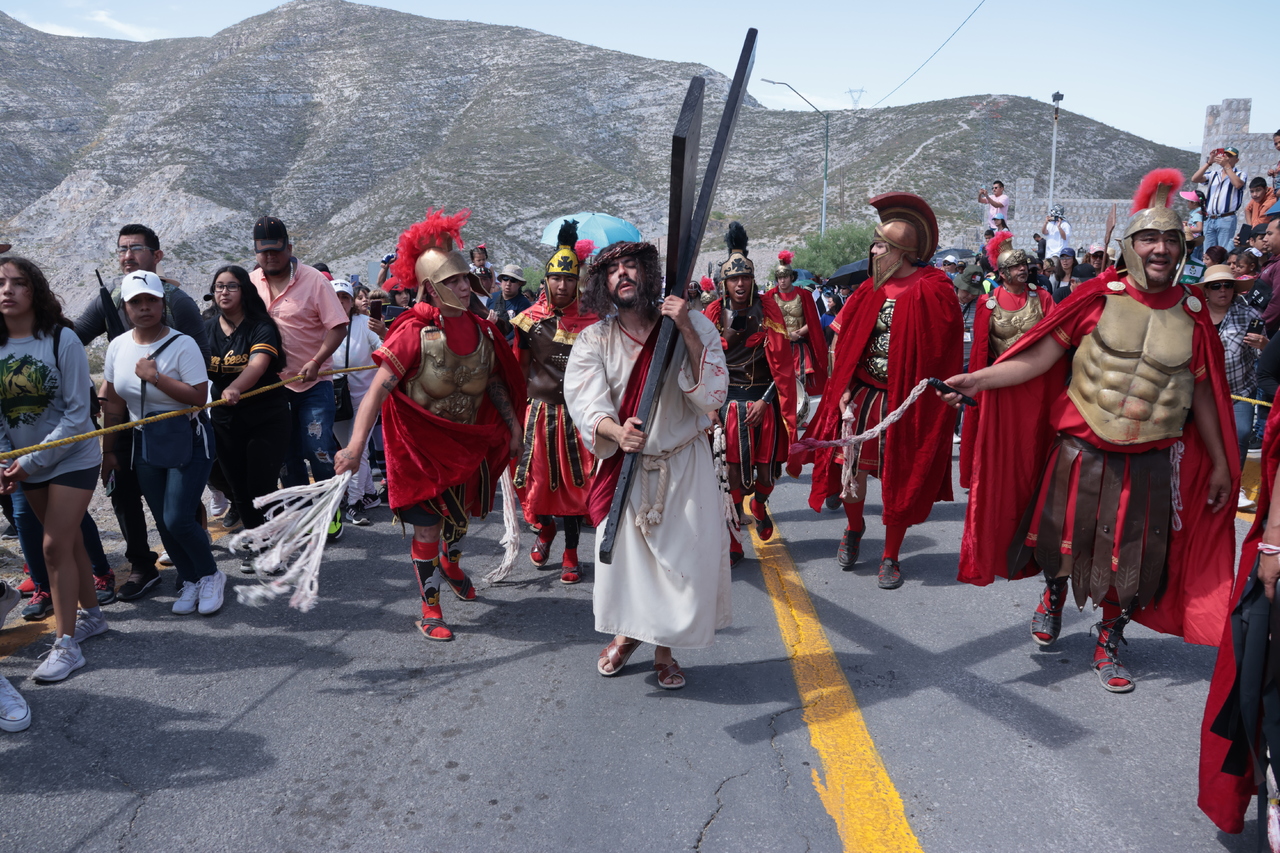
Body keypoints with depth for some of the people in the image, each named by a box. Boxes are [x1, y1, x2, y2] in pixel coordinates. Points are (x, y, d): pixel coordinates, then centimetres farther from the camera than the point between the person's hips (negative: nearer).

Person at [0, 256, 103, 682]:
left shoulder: (61, 339, -15)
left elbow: (77, 414, -16)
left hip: (73, 459, -5)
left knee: (55, 545, -7)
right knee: (68, 540, 15)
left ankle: (66, 644, 2)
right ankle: (91, 615, 33)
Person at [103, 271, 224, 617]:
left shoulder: (182, 344, -14)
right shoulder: (118, 346, 3)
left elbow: (199, 396, -21)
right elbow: (114, 403, 9)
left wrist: (155, 377, -24)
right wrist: (109, 450, 11)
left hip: (187, 442, -5)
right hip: (145, 444, 5)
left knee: (178, 520, -11)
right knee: (163, 523, 8)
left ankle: (210, 576, 14)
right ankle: (191, 581, 26)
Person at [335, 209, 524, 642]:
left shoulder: (480, 330, -3)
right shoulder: (414, 331, -20)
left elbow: (496, 382, 11)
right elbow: (378, 390, -27)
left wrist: (513, 428, 12)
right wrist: (356, 445, -37)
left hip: (466, 440, 5)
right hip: (420, 443, -5)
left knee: (462, 513, 20)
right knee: (427, 525, 1)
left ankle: (450, 562, 55)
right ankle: (430, 611, 19)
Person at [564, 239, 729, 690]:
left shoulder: (695, 327, -6)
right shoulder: (593, 341, -5)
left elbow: (712, 396, -16)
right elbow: (586, 404, -17)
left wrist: (687, 332, -26)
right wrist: (617, 432, -39)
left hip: (685, 466, 0)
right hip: (624, 467, 1)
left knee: (685, 556, 2)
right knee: (623, 551, 7)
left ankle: (665, 647, 28)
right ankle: (627, 632, 38)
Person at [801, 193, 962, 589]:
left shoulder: (932, 292, -12)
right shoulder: (871, 291, 5)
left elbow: (941, 358, -12)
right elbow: (846, 344, 8)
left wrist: (919, 401, -13)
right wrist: (845, 390, 0)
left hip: (905, 405, -4)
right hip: (862, 397, 4)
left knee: (898, 483, 7)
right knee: (852, 470, 8)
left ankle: (891, 558, 23)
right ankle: (854, 528, 38)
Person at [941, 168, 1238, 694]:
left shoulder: (1192, 315, 0)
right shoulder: (1099, 298, -7)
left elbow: (1202, 393, 8)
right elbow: (1039, 358, -11)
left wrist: (1220, 462, 11)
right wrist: (976, 379, -25)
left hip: (1151, 464, 2)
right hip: (1081, 452, -2)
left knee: (1132, 561, 10)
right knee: (1062, 538, 13)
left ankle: (1109, 645, 31)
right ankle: (1053, 598, 45)